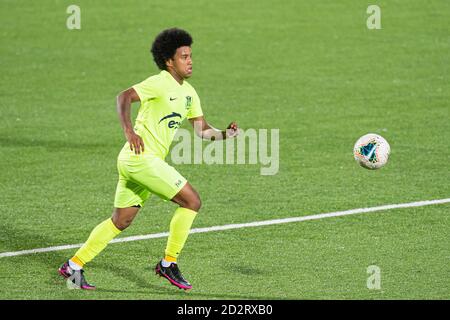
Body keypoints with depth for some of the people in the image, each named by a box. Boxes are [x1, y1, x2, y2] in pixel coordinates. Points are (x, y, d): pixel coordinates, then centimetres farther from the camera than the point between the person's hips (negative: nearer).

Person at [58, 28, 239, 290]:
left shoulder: (189, 93, 16)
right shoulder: (160, 83, -11)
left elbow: (202, 129, 19)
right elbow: (124, 97, -22)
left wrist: (225, 134, 0)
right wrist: (129, 131, -35)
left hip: (150, 161, 9)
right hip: (141, 157, -9)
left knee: (121, 220, 13)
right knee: (192, 201, -10)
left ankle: (74, 265, 17)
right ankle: (168, 263, -1)